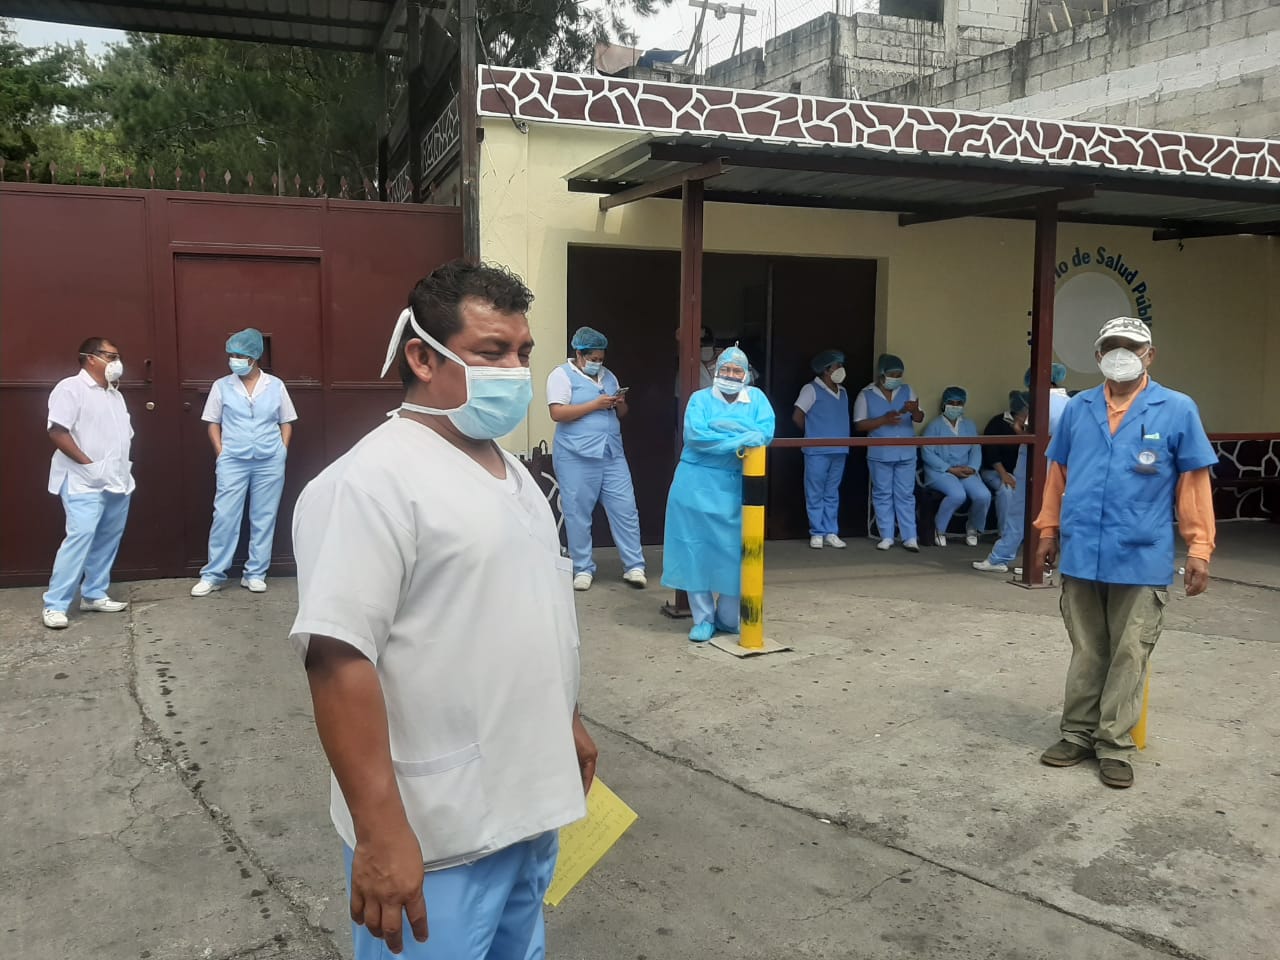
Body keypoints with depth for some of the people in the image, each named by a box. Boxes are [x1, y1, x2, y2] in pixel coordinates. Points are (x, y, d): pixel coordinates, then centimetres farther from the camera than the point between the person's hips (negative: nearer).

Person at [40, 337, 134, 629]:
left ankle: (94, 595, 20)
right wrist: (89, 464, -18)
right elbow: (57, 432, -17)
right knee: (80, 536, -15)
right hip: (84, 482, -8)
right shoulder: (71, 388, -8)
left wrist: (123, 467, 9)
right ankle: (55, 605, -9)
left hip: (118, 482, 8)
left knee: (107, 540, 9)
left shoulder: (114, 394, 18)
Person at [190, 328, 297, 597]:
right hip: (233, 462, -1)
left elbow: (286, 423, 10)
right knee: (224, 517, -1)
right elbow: (213, 424, 7)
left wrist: (282, 452, 0)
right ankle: (213, 575, 8)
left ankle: (255, 574, 14)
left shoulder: (275, 386, 3)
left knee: (263, 518, 5)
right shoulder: (222, 386, 2)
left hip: (270, 462, 1)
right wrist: (221, 454, -2)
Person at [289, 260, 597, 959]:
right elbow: (338, 655, -25)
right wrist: (380, 831, -27)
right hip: (438, 835, -8)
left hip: (530, 802, 9)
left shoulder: (510, 470, 9)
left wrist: (565, 722, 22)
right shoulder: (372, 482, -20)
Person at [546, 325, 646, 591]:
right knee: (578, 515, 2)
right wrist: (595, 404, -15)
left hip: (612, 455, 5)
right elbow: (557, 413, -15)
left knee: (625, 509, 1)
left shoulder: (608, 376, 17)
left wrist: (620, 403, -2)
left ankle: (634, 567, 6)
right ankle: (583, 569, 14)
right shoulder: (562, 375, -2)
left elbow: (621, 414, 22)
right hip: (577, 458, -5)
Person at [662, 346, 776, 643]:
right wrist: (737, 440, -18)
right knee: (697, 550, 0)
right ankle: (703, 619, 11)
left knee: (735, 552, 4)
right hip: (698, 483, -1)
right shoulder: (700, 399, 2)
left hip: (737, 486, 2)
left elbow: (766, 431, -9)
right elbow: (695, 435, -15)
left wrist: (720, 432, -22)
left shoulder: (756, 398, 8)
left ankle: (728, 619, 19)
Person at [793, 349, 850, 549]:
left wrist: (843, 438, 8)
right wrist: (812, 434, 5)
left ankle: (831, 533, 13)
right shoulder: (811, 389, -5)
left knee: (832, 494, 9)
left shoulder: (842, 392, 15)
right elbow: (797, 416, -7)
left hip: (839, 450, 6)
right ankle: (817, 533, 5)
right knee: (815, 494, 0)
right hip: (817, 451, -6)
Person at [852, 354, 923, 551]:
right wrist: (884, 420, -17)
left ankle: (910, 537, 5)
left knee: (905, 495, 3)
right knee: (883, 495, 5)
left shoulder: (907, 391, 7)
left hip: (906, 454, 2)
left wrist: (915, 411, -23)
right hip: (879, 455, -1)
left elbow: (919, 419, 1)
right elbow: (859, 425, -5)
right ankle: (886, 536, 12)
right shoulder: (866, 394, 0)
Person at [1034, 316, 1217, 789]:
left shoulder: (1177, 409, -2)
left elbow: (1194, 481, -1)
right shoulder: (1077, 408, 6)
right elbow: (1058, 474, 13)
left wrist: (1198, 548, -3)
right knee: (1086, 652, 14)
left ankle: (1114, 744, 17)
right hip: (1080, 556, 3)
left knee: (1128, 655, 6)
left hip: (1141, 560, -2)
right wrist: (1048, 530, 14)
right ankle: (1078, 733, 25)